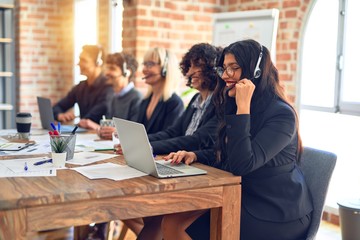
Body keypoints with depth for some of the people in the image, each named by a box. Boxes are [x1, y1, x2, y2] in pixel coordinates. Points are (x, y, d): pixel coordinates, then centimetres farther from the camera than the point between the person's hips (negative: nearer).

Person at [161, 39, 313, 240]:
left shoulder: (281, 114, -17)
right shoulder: (234, 108, 10)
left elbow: (241, 164, -26)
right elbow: (224, 155, 17)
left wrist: (243, 107, -24)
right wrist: (195, 155, -2)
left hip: (276, 217, -8)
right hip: (244, 200, 8)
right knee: (171, 222, -12)